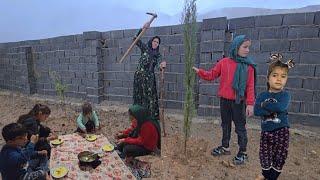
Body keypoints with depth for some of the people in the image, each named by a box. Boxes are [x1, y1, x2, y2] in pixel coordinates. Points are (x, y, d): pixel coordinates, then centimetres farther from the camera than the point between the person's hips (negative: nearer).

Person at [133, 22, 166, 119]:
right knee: (139, 96, 7)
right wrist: (143, 28, -18)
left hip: (149, 77, 0)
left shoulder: (158, 55, 8)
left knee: (150, 96, -2)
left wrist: (162, 65, -35)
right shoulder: (145, 48, 6)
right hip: (139, 76, 0)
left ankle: (153, 115, 7)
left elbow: (158, 64, -10)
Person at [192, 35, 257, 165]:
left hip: (239, 102, -2)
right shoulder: (224, 62, -2)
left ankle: (243, 152, 26)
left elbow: (250, 86, -7)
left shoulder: (248, 66, -6)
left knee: (240, 127, 8)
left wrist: (250, 104, -11)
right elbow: (211, 75, 3)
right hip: (224, 100, 3)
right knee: (225, 124, 17)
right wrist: (199, 72, -11)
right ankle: (225, 147, 36)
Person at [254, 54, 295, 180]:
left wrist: (265, 105, -18)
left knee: (279, 156, 9)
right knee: (264, 155, 12)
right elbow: (256, 111, -16)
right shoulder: (262, 95, -2)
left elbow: (281, 107, -27)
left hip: (281, 131, -1)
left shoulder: (285, 95, -5)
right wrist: (273, 109, -23)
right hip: (266, 131, 2)